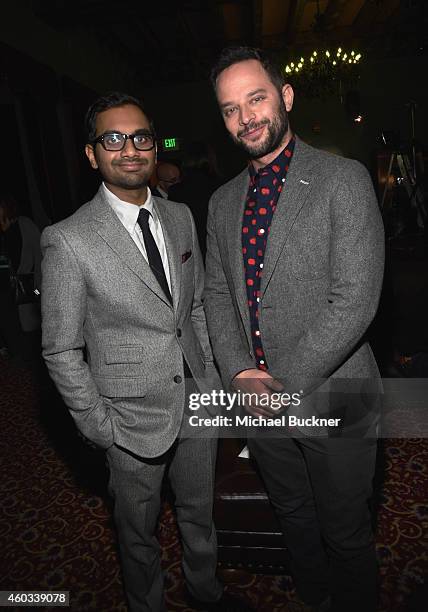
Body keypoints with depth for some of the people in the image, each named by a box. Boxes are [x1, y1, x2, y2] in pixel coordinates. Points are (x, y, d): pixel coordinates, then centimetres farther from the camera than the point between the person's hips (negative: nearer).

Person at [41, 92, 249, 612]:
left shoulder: (180, 217, 1)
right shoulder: (68, 240, -17)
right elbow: (60, 351, -12)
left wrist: (210, 372, 7)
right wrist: (100, 426, -10)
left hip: (199, 400, 5)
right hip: (134, 418, -4)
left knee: (199, 511, 26)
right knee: (138, 530, 21)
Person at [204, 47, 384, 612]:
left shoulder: (343, 180, -10)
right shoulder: (223, 202, 7)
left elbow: (355, 300, -18)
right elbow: (217, 294, 6)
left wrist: (286, 384, -18)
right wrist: (242, 374, -8)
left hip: (329, 399, -4)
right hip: (256, 400, 5)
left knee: (345, 535, 17)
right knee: (295, 521, 26)